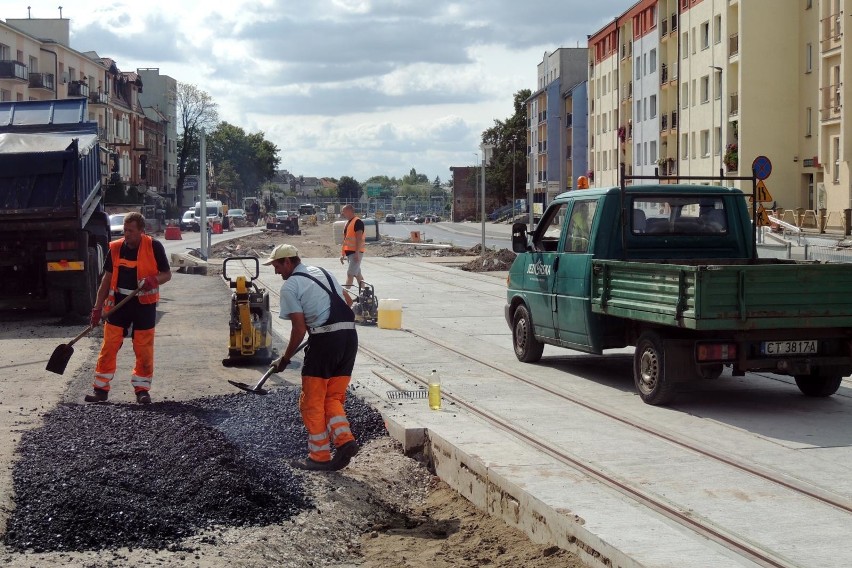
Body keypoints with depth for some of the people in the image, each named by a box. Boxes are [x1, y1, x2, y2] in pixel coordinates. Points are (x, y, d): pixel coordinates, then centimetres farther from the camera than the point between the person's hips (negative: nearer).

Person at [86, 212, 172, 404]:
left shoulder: (154, 247, -6)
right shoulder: (116, 248, 3)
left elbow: (167, 274, 1)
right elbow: (107, 278, 10)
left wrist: (154, 280, -22)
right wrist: (97, 308, 8)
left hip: (144, 304, -2)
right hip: (118, 302, 2)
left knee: (144, 350, 2)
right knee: (109, 347, 0)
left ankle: (142, 389, 15)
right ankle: (101, 389, 8)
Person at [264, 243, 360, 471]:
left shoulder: (290, 286, -3)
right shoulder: (322, 272, 19)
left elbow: (299, 328, -8)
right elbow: (347, 302, 26)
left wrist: (285, 358, 3)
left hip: (324, 341, -7)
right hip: (350, 336, 7)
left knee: (312, 403, 7)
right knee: (332, 399, 15)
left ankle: (319, 456, 10)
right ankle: (345, 440, -4)